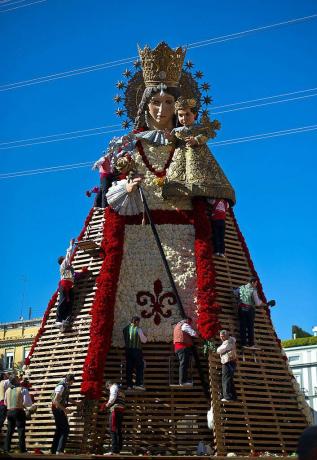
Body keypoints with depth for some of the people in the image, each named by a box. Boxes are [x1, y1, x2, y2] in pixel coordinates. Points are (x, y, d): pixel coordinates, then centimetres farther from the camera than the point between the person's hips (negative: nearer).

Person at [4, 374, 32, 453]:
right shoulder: (23, 390, -8)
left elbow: (5, 403, 19)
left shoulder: (8, 390, 8)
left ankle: (6, 448, 14)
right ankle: (22, 449, -4)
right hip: (19, 412, -5)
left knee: (9, 431, 14)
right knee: (21, 431, -1)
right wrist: (22, 404, 7)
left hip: (9, 412, 5)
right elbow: (28, 403, -14)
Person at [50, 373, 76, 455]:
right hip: (57, 409, -10)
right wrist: (64, 409, -26)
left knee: (59, 430, 14)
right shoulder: (61, 386, -20)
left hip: (60, 409, 10)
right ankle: (59, 450, -14)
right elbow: (55, 401, -26)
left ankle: (53, 450, 20)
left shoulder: (66, 386, 9)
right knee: (65, 429, -11)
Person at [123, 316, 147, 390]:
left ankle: (129, 385, 10)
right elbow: (144, 340, -6)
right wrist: (145, 337, 13)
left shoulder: (126, 328, 4)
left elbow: (124, 339, 10)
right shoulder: (138, 329, -11)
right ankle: (138, 384, -3)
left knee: (129, 367, 9)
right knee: (139, 367, 3)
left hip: (128, 350, 5)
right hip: (137, 350, -5)